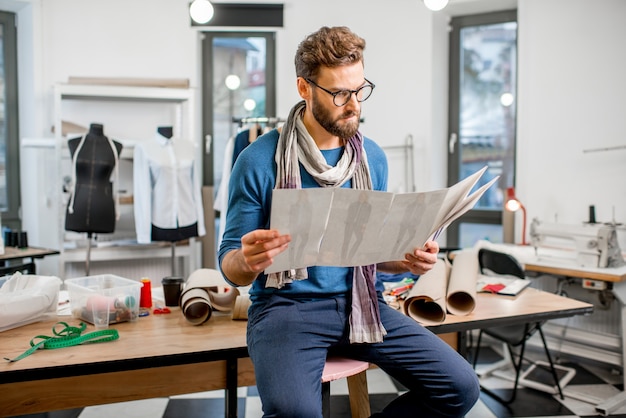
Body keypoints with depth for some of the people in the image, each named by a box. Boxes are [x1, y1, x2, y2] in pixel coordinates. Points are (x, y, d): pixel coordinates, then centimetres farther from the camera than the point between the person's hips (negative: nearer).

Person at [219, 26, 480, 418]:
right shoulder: (259, 160, -7)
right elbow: (230, 263, -3)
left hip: (360, 301, 5)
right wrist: (248, 261, -28)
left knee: (460, 387, -9)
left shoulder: (373, 157, 7)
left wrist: (408, 259, -6)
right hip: (287, 302, -4)